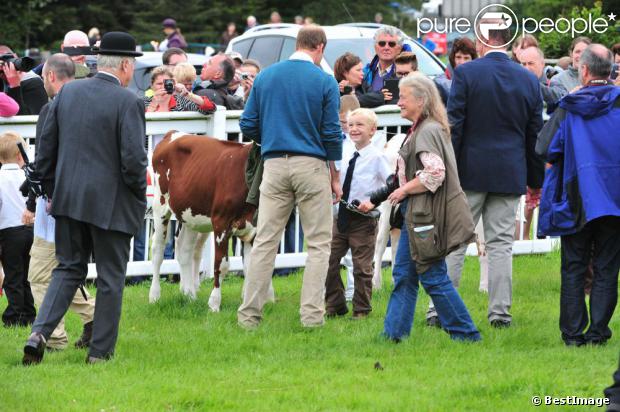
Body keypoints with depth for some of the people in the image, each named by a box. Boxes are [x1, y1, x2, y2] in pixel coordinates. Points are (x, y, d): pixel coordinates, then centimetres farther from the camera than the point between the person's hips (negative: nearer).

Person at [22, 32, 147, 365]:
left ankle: (39, 333, -4)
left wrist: (52, 192, 17)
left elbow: (45, 148, 7)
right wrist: (140, 200, -1)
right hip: (111, 204, -5)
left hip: (68, 198, 5)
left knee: (68, 269, 15)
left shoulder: (67, 93, 4)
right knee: (110, 278, 8)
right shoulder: (128, 102, -13)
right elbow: (134, 159, -17)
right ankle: (100, 351, 11)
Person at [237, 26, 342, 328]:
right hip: (312, 165, -3)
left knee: (265, 242, 4)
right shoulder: (324, 81, -3)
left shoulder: (265, 76, 6)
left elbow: (248, 125, 6)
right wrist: (335, 176, 6)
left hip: (274, 165, 3)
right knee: (318, 243, 4)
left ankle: (249, 313, 2)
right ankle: (311, 314, -2)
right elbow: (331, 133, -4)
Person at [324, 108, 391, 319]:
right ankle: (335, 305, 18)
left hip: (363, 220, -6)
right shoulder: (346, 158, 10)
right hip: (341, 217, 6)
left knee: (361, 266, 1)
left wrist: (373, 202, -22)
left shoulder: (377, 157, -8)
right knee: (329, 261, 5)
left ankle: (361, 309, 13)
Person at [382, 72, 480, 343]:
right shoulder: (420, 130, 16)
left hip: (427, 216, -10)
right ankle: (394, 332, 13)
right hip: (416, 215, 10)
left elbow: (435, 173, -27)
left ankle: (465, 333, 2)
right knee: (403, 274, 10)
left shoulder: (428, 131, -17)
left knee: (433, 277, -5)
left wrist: (404, 190, -15)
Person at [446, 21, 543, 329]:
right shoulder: (530, 81, 3)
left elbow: (453, 126, -9)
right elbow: (535, 134, 9)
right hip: (510, 174, 3)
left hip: (470, 172, -3)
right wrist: (535, 177, 16)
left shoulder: (465, 73, -9)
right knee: (501, 243, 6)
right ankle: (500, 312, 4)